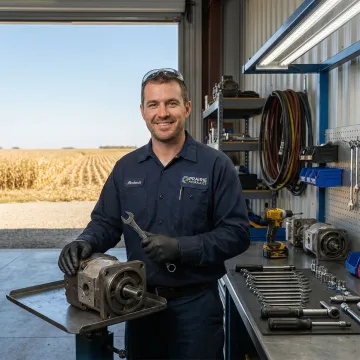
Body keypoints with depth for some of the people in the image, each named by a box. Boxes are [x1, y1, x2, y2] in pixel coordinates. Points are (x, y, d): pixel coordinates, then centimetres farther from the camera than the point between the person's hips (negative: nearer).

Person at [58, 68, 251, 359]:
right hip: (139, 302, 4)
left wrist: (182, 248, -23)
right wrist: (85, 242, -15)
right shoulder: (126, 167, 4)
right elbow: (105, 222, 7)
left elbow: (237, 233, -12)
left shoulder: (216, 165, -9)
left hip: (195, 303, -3)